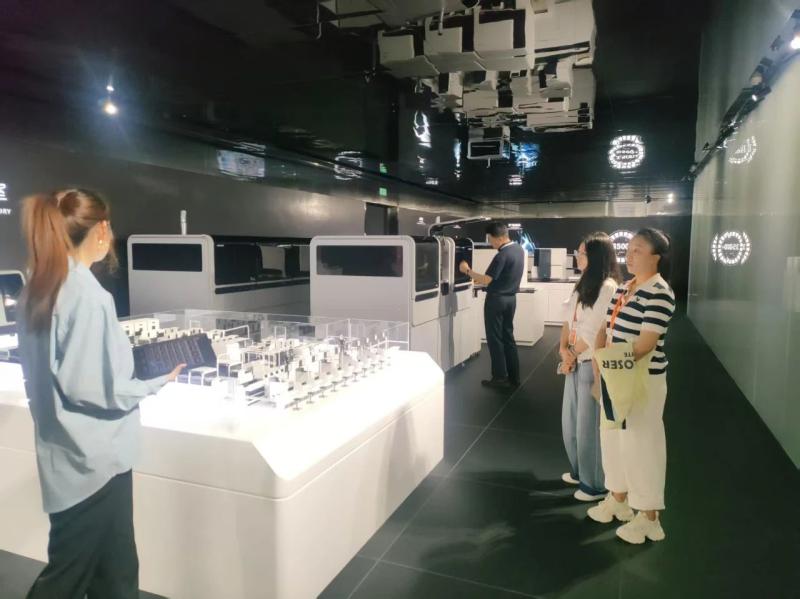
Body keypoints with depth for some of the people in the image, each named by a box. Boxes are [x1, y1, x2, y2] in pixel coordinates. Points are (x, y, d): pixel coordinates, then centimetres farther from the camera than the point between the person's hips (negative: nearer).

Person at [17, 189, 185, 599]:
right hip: (92, 459, -8)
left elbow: (62, 370, 11)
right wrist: (158, 381, -12)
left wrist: (124, 361, 11)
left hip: (71, 455, 8)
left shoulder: (39, 289, 4)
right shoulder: (88, 296, -23)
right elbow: (92, 388, -24)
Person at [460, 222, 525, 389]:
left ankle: (500, 378, 7)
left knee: (495, 339, 2)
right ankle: (513, 377, 18)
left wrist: (468, 271, -12)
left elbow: (487, 280, -23)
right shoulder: (519, 249, 6)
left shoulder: (502, 255, -22)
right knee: (508, 337, 14)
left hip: (497, 300, -9)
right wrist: (487, 281, 15)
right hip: (511, 298, 9)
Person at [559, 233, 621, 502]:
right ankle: (579, 471, 37)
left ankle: (596, 483, 19)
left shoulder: (608, 287, -16)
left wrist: (572, 355, -7)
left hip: (593, 364, -8)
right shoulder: (582, 284, 12)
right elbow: (568, 320, 11)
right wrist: (564, 349, -5)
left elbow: (594, 330, -18)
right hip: (575, 362, 9)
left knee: (589, 424, 2)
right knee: (570, 420, 18)